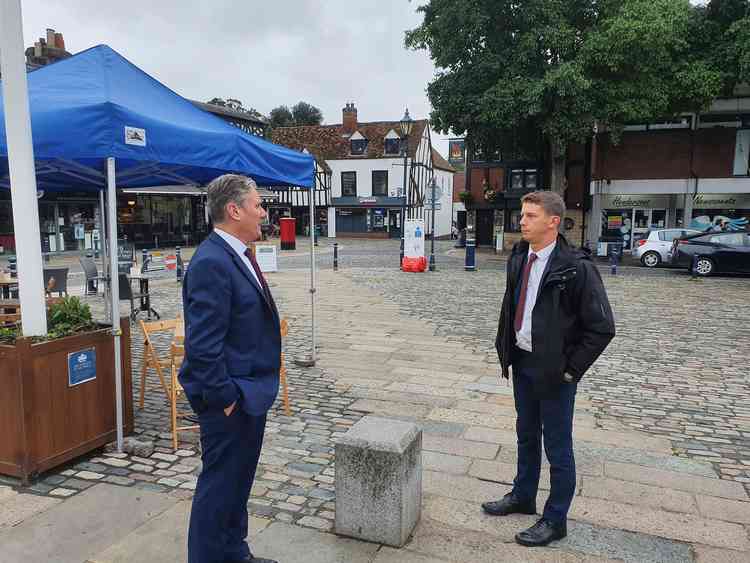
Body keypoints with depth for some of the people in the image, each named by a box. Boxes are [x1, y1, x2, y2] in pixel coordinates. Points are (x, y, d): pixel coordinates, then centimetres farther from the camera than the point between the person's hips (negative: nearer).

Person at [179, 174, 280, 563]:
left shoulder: (237, 255, 9)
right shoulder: (211, 262, -22)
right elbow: (203, 344, -25)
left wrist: (254, 389, 16)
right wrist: (224, 398, -19)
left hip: (251, 392, 10)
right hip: (230, 399, -10)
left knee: (239, 479, 23)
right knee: (219, 484, 7)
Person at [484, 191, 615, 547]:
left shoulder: (576, 267, -19)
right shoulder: (518, 258, 2)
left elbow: (602, 327, -16)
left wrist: (570, 368, -14)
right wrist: (505, 349, 8)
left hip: (554, 369, -6)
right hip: (522, 362, 7)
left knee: (557, 446, 8)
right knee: (526, 435, 22)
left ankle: (555, 520, 26)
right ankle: (523, 497, 42)